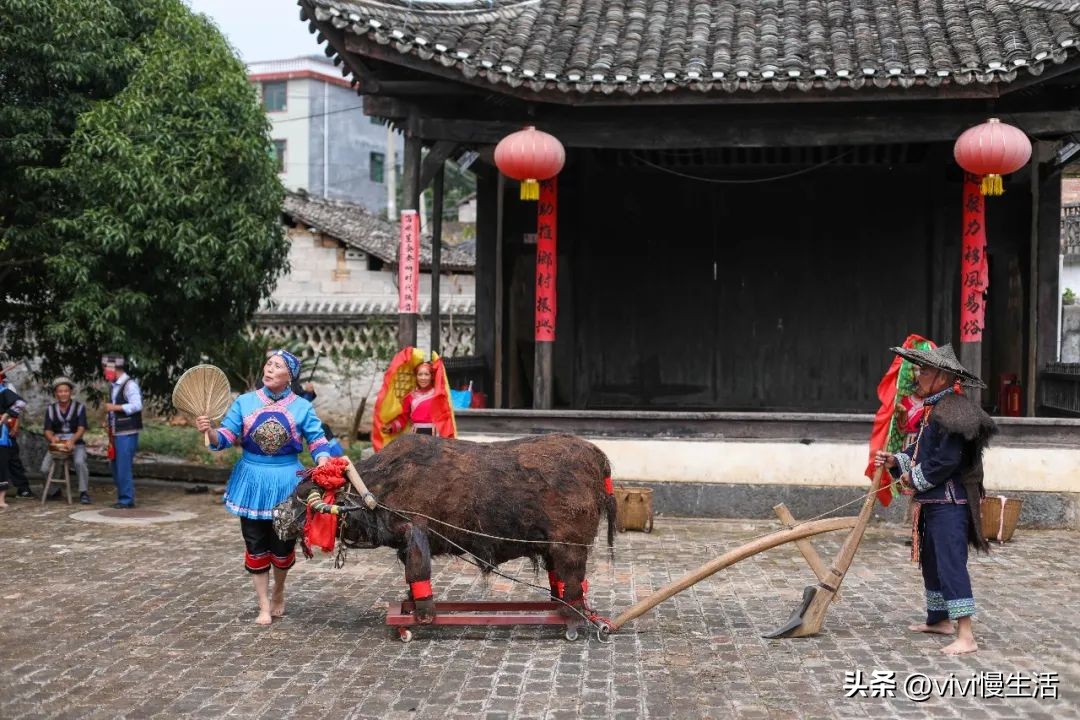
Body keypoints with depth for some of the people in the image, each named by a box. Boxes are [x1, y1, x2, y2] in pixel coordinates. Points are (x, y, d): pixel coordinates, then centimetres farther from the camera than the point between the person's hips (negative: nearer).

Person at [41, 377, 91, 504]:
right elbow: (47, 431, 0)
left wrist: (72, 440, -31)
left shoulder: (79, 407, -2)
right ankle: (55, 489, 14)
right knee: (45, 469, -16)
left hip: (75, 443, -3)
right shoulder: (50, 409, 7)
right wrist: (52, 438, -25)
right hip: (57, 445, 3)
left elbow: (81, 429, -12)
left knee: (80, 462, -33)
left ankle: (84, 493, -21)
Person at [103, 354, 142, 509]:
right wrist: (108, 420, 12)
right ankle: (122, 497, 23)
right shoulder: (113, 386, 15)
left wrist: (115, 407, -20)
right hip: (116, 433, 9)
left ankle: (127, 500, 1)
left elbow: (137, 405, -22)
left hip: (127, 434, -9)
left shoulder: (130, 385, -13)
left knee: (124, 467, -7)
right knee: (115, 466, 14)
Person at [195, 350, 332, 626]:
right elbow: (225, 438, -2)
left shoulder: (302, 407, -2)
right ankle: (264, 606, 13)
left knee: (283, 544, 9)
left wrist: (324, 467, -21)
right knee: (256, 546, 3)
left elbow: (317, 442, -2)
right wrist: (209, 431, -23)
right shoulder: (244, 402, 0)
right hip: (253, 480, 1)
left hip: (286, 481, -1)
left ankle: (278, 593, 36)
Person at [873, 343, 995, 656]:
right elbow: (920, 450, 19)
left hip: (950, 503, -11)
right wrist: (895, 460, 2)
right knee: (930, 561, 20)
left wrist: (914, 478, -11)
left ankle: (966, 636, -11)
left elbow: (945, 461, -23)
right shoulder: (932, 409, 13)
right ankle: (939, 619, 35)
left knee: (951, 563, -12)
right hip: (932, 501, 11)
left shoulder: (952, 412, -19)